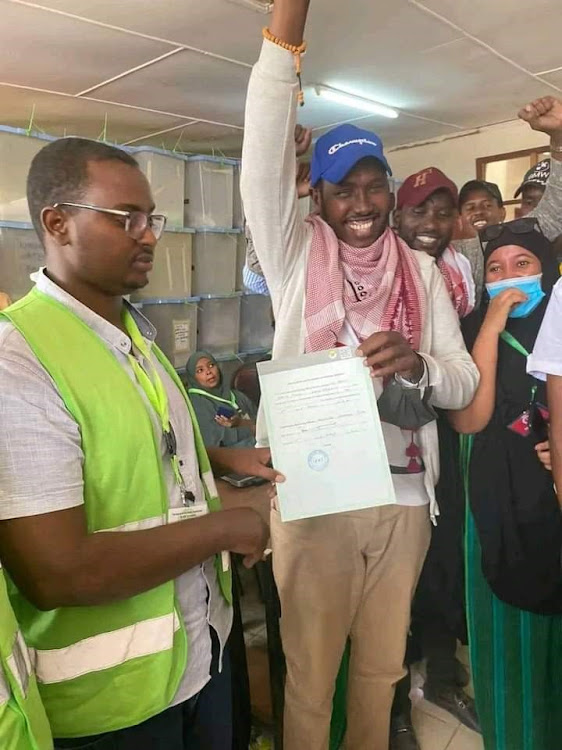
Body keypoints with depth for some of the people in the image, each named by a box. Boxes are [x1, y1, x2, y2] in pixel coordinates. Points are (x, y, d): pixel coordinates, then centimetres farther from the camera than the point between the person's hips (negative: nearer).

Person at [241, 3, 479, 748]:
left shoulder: (422, 270, 5)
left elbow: (465, 381, 1)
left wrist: (418, 363, -22)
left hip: (404, 497, 3)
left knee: (383, 665, 22)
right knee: (310, 673, 12)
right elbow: (266, 152, -14)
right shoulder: (296, 255, -1)